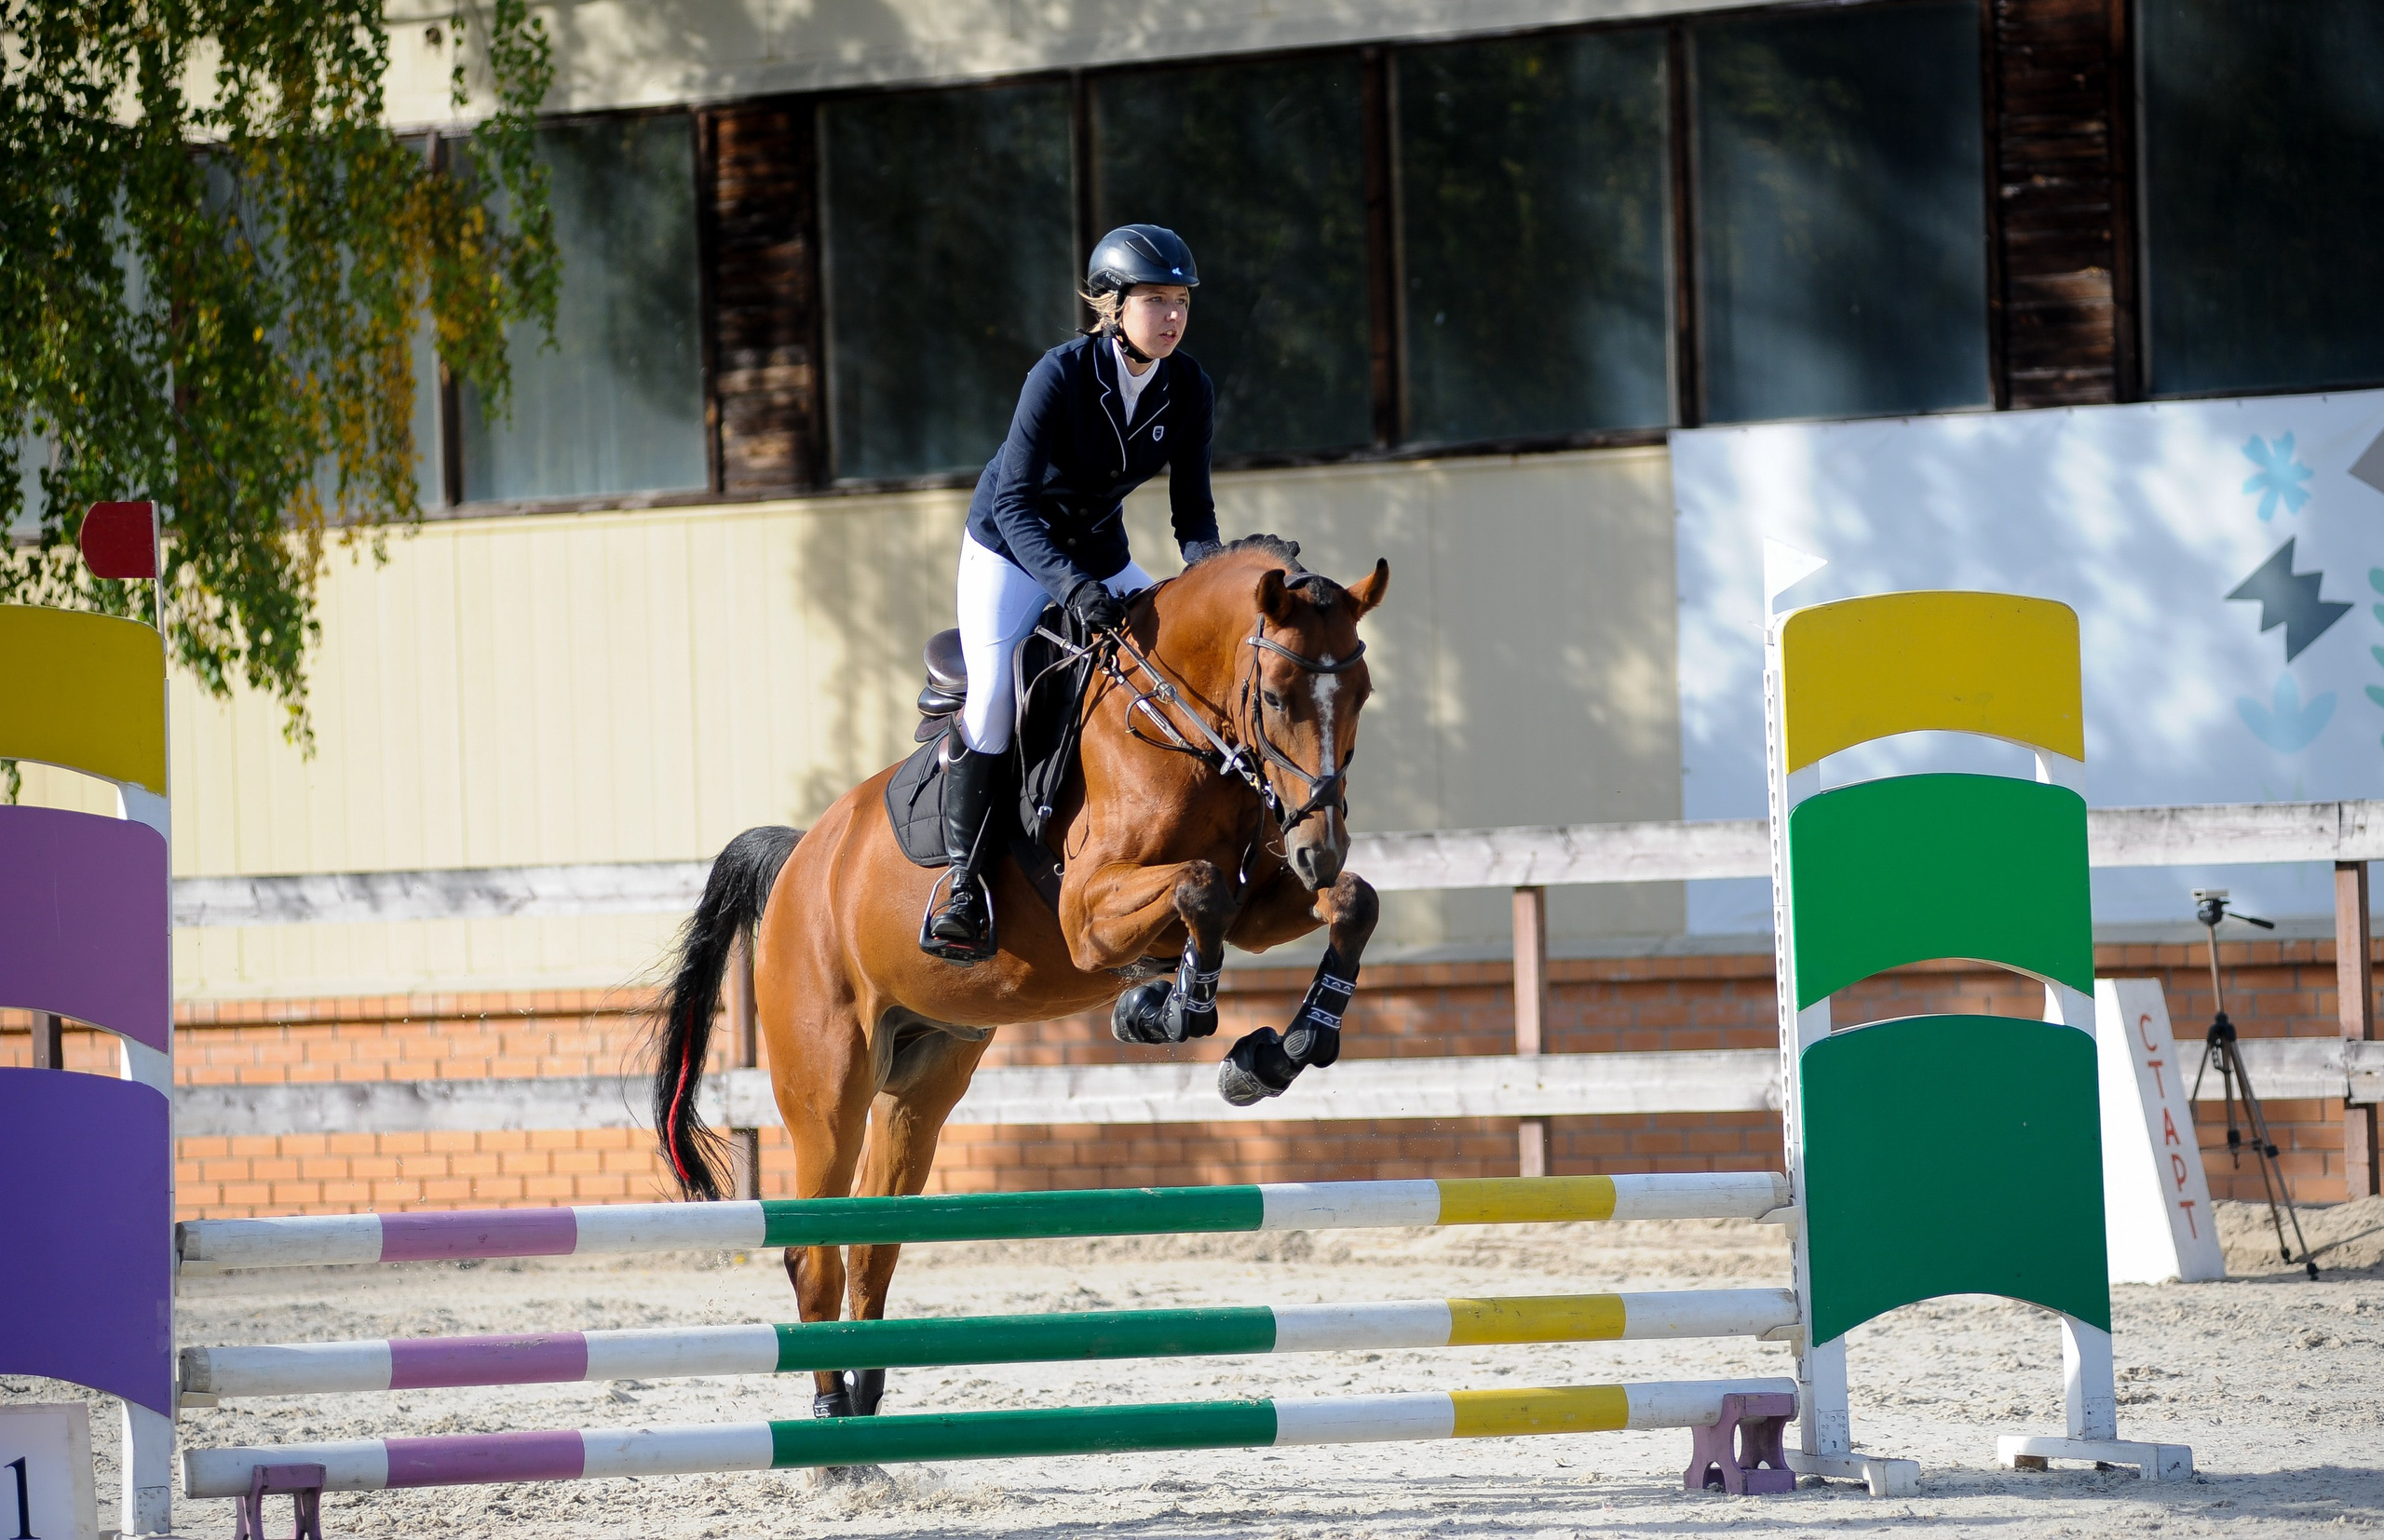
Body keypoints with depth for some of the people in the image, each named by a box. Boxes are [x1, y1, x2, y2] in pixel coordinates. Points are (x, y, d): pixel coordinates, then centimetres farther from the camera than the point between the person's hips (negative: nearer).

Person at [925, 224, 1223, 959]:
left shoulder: (1189, 389, -13)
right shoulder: (1061, 375, -27)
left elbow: (1191, 504, -6)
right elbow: (1015, 504, -30)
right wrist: (1074, 588, -44)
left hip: (1101, 557, 5)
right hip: (1010, 548, -5)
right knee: (992, 694, -23)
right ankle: (963, 879, -16)